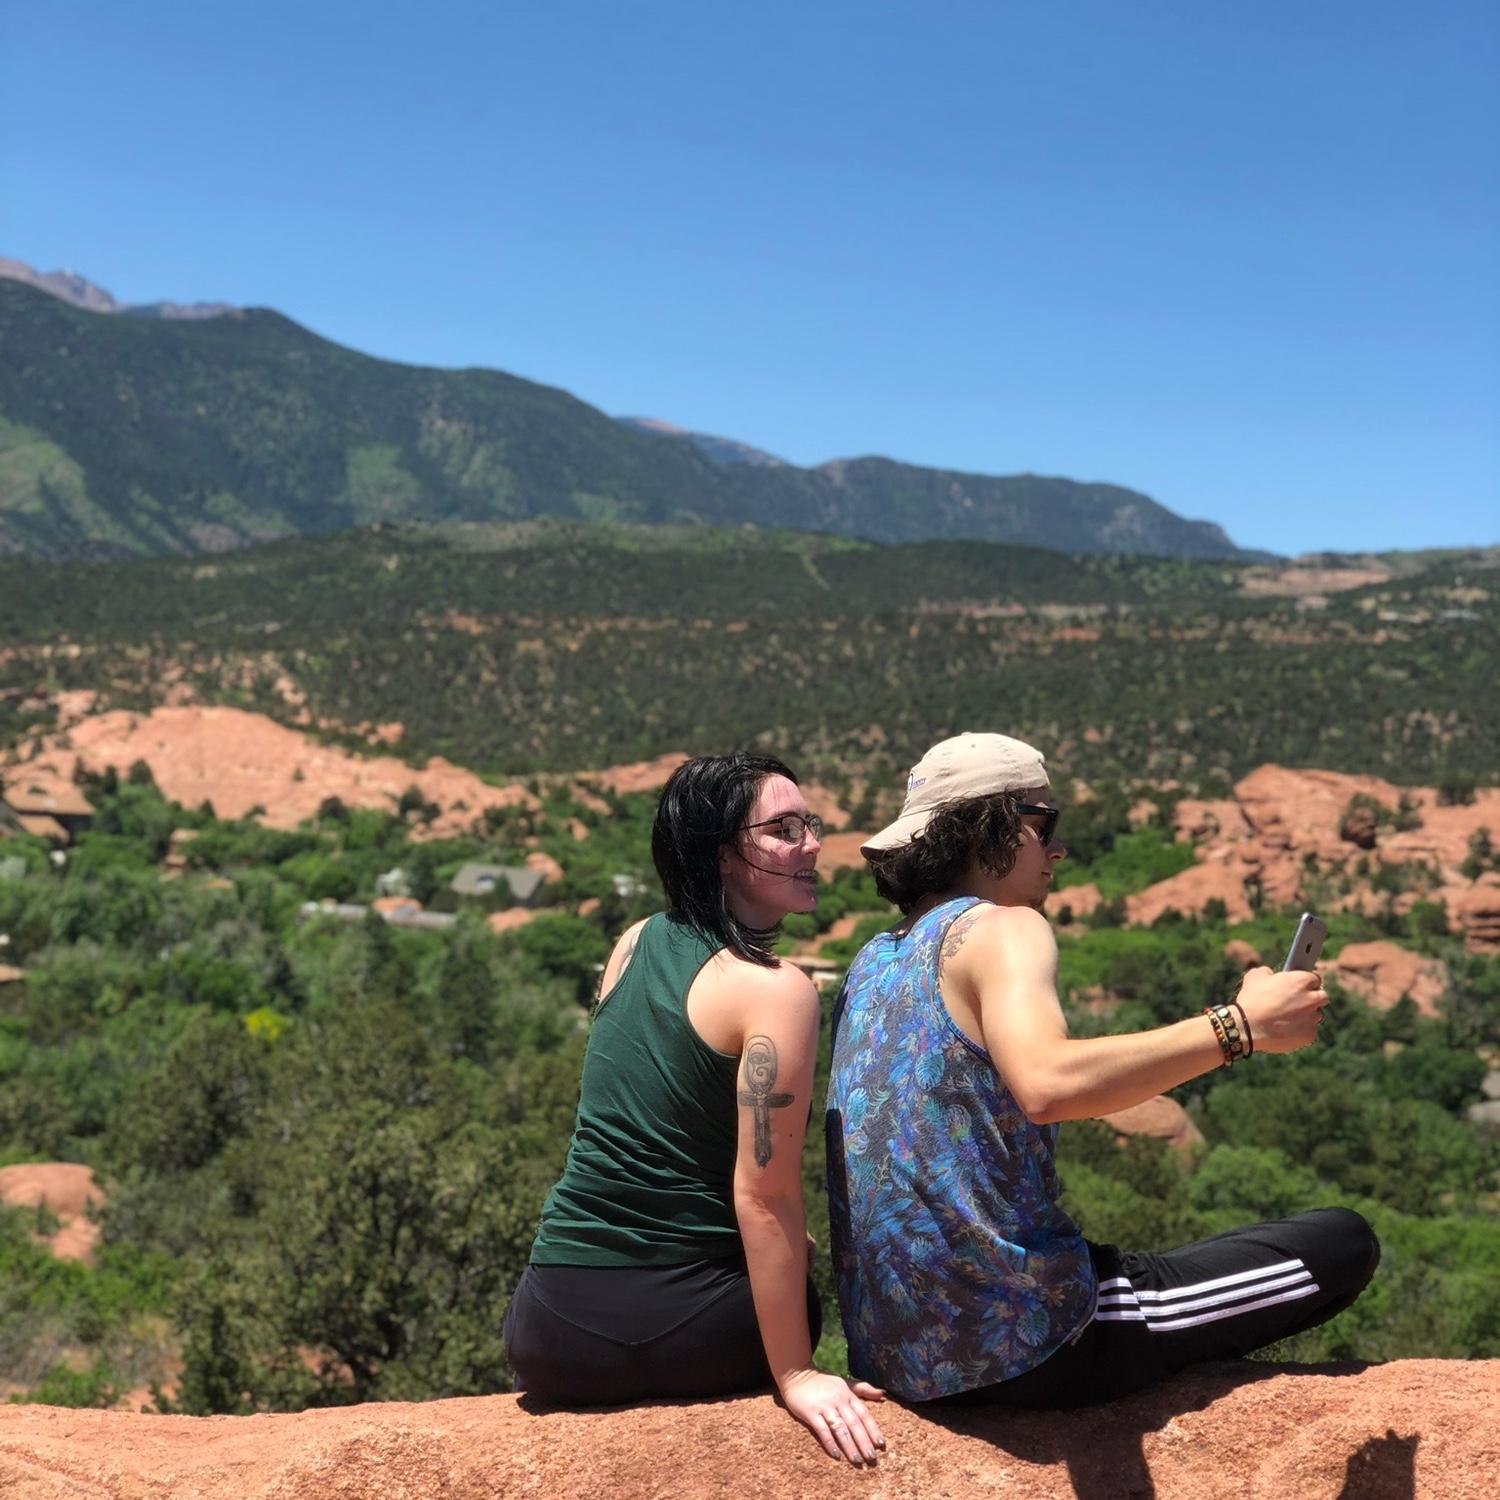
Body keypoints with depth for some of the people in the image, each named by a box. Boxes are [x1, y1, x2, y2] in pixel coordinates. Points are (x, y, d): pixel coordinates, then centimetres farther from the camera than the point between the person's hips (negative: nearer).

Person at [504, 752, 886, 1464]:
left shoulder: (635, 944, 6)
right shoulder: (777, 990, -14)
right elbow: (764, 1196, -18)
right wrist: (796, 1375, -12)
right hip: (683, 1330, -4)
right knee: (787, 1299, 30)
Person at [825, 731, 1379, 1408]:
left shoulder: (872, 960, 12)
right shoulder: (999, 927, -12)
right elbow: (1046, 1084, -32)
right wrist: (1238, 1026, -27)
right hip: (1019, 1346, -9)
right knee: (1344, 1244, 0)